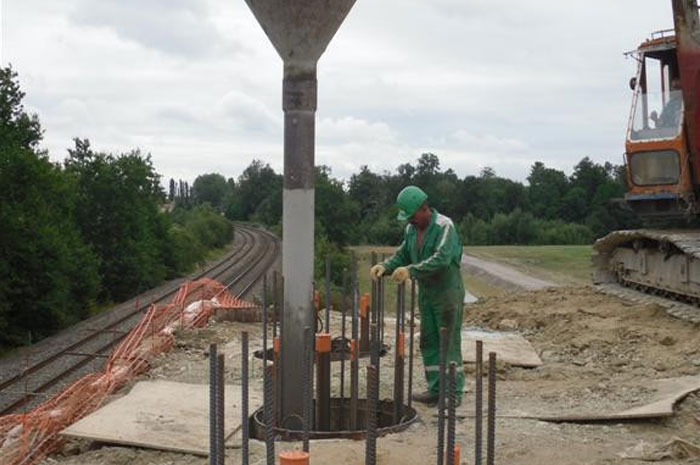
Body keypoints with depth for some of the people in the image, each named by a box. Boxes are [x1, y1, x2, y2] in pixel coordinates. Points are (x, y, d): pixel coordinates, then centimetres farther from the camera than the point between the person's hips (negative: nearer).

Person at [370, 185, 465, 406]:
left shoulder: (444, 226, -18)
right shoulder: (411, 229, 7)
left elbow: (442, 258, -31)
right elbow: (402, 255, 11)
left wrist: (411, 270, -38)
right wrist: (385, 266, -9)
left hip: (447, 292, -8)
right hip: (426, 293, 8)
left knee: (449, 342, -4)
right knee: (428, 342, 9)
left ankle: (454, 392, 2)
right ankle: (435, 389, 17)